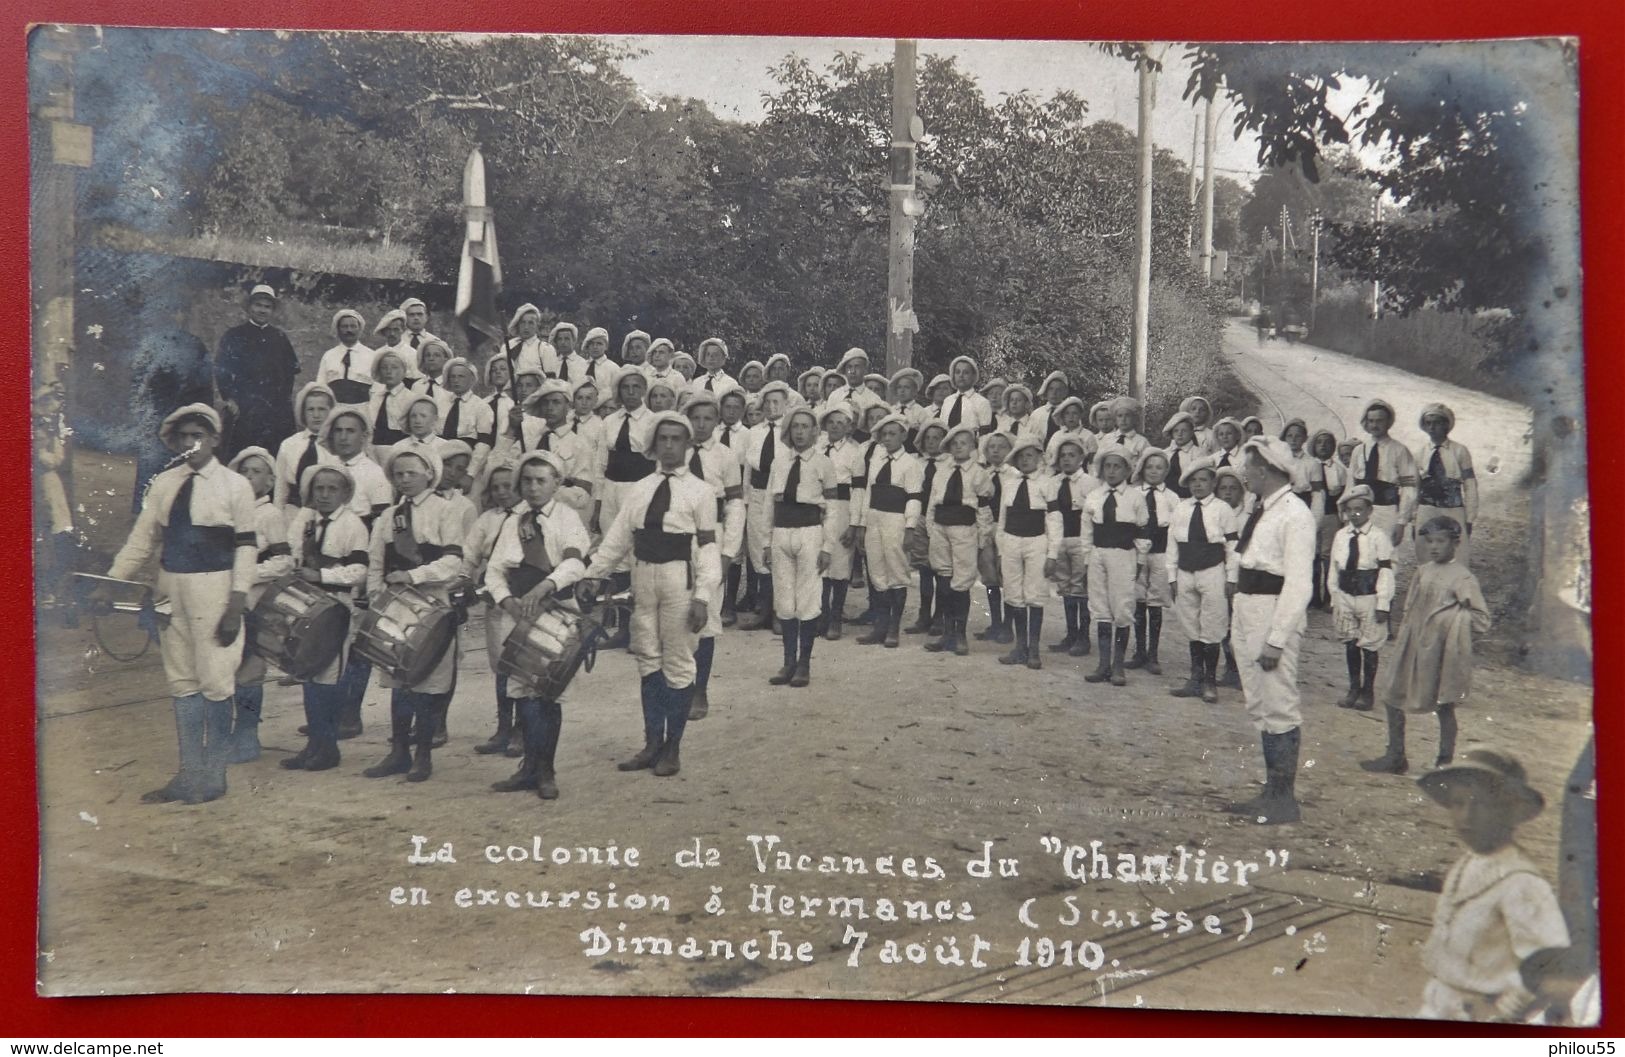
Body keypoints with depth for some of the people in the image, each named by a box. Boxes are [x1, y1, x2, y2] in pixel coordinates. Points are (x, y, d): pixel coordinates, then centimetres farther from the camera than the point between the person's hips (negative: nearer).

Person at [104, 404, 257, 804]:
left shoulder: (235, 486, -2)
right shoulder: (164, 484, 11)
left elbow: (247, 547, -4)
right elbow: (142, 538, 12)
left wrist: (236, 603, -11)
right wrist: (112, 582, 3)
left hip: (214, 590, -5)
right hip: (172, 589, 5)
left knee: (215, 682, -5)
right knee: (182, 682, 9)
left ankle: (212, 778, 6)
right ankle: (190, 776, 16)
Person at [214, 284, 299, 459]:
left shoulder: (280, 337, 14)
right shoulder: (233, 336, 5)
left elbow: (292, 369, 18)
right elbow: (221, 371, 1)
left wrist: (284, 396, 9)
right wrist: (228, 399, -7)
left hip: (275, 411, 3)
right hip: (241, 410, -3)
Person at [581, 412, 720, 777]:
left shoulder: (700, 492, -1)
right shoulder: (638, 489, 10)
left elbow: (708, 548, -6)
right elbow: (617, 538, 10)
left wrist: (702, 596, -14)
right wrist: (590, 576, 3)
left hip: (679, 580, -4)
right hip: (643, 578, 4)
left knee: (678, 664, 2)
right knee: (648, 661, 10)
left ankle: (672, 749, 12)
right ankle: (652, 743, 21)